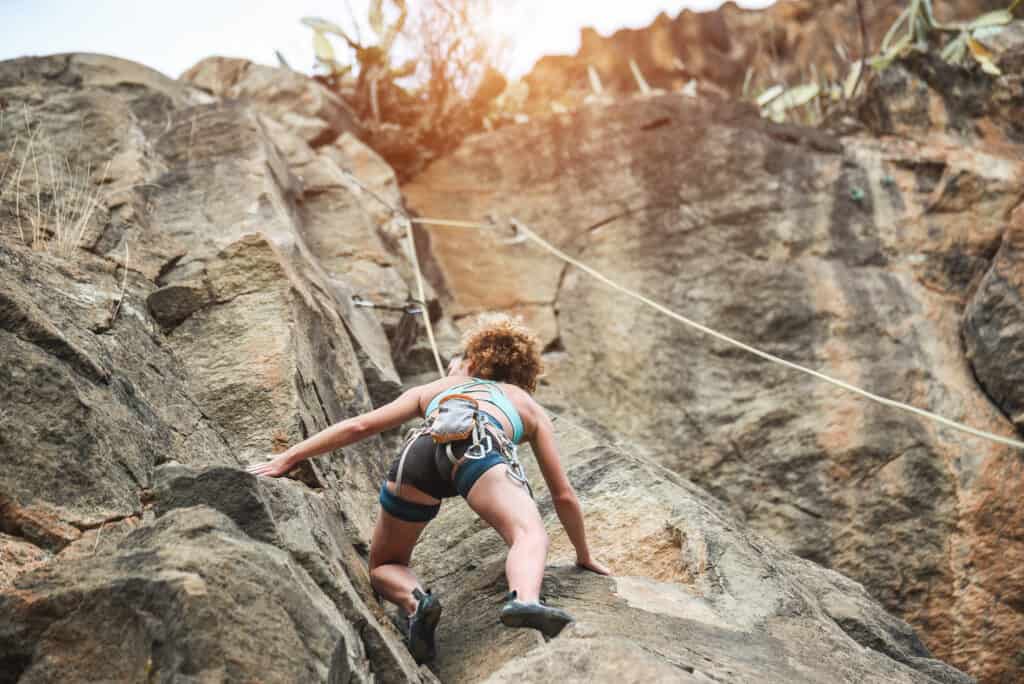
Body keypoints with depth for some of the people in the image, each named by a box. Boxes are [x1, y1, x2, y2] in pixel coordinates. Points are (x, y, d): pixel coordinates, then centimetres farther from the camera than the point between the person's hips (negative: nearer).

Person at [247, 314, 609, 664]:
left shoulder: (434, 389, 41)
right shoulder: (530, 407, 38)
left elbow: (359, 426, 32)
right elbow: (563, 495, 36)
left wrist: (287, 458, 39)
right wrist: (584, 556, 49)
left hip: (422, 451, 2)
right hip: (478, 450, -2)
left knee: (383, 567, 19)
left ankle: (415, 600, -12)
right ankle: (525, 599, -53)